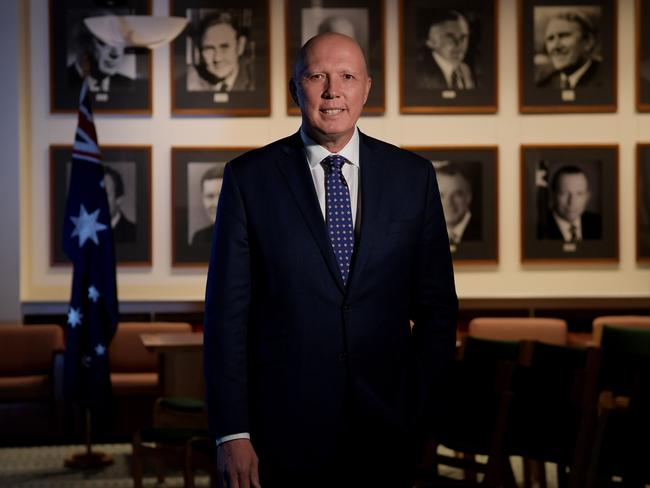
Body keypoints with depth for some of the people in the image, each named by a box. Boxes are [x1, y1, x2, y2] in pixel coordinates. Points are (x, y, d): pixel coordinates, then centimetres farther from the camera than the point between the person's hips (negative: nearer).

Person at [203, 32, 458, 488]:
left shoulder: (413, 175, 3)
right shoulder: (249, 177, -3)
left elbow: (437, 306, 5)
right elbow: (227, 310, -4)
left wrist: (422, 415, 0)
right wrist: (232, 433, -8)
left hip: (385, 431, 2)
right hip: (284, 431, -1)